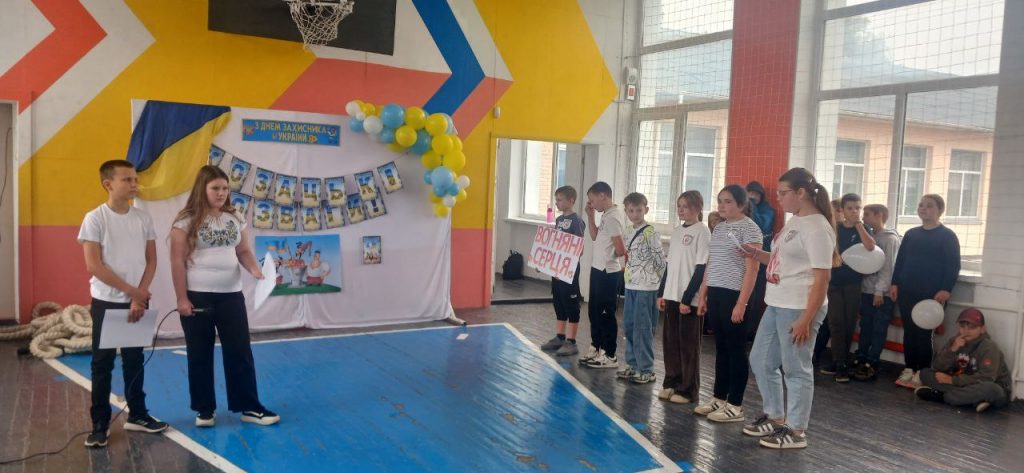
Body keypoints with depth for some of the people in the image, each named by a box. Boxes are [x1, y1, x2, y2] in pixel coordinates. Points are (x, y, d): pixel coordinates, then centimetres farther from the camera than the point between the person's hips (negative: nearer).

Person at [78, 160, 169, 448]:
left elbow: (151, 260, 5)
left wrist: (140, 296, -7)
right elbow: (94, 265, -13)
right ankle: (100, 424, 11)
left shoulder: (143, 218, 3)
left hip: (138, 302, 4)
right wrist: (131, 291, -12)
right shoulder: (95, 218, -9)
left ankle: (137, 415, 23)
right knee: (102, 363, 3)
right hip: (106, 302, -4)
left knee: (134, 360, 12)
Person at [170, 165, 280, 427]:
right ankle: (204, 409, 20)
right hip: (198, 297, -4)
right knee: (200, 355, 8)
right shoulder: (186, 221, -7)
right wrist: (181, 298, -12)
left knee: (240, 352, 6)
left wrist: (254, 269, -11)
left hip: (231, 295, 4)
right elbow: (178, 261, -8)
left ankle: (249, 407, 13)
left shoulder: (236, 219, 7)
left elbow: (243, 251, 11)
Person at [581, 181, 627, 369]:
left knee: (606, 314, 0)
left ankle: (610, 356, 10)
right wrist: (590, 216, 7)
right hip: (598, 270, 9)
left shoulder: (613, 217, -20)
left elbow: (620, 250, -24)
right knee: (594, 311, 18)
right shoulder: (607, 215, 8)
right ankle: (596, 347, 31)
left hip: (608, 273, -9)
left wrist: (610, 256, -3)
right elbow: (595, 237, 17)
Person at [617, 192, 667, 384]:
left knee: (643, 328, -3)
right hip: (630, 285, 8)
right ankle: (632, 364, 26)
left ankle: (646, 370, 6)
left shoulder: (650, 233, -14)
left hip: (646, 287, -8)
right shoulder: (630, 231, 10)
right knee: (628, 326, 14)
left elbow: (661, 259, -14)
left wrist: (656, 279, -7)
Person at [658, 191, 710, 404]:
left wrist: (687, 298, -16)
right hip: (672, 295, 7)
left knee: (688, 344, 1)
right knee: (670, 340, 10)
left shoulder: (702, 231, -9)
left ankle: (688, 389, 10)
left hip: (690, 298, -7)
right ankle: (671, 383, 22)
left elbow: (701, 268, -13)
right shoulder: (676, 231, 13)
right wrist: (662, 293, 12)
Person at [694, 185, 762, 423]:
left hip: (734, 295, -7)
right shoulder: (719, 228, 14)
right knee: (721, 349, 13)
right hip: (715, 294, 7)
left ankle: (735, 406, 8)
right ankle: (719, 398, 22)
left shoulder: (749, 228, -9)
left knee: (736, 350, 0)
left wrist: (741, 303, -19)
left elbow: (752, 269, -14)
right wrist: (703, 295, 13)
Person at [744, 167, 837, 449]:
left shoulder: (817, 227, -15)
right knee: (760, 361, 16)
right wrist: (759, 255, 8)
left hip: (799, 308, -10)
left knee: (795, 369, 1)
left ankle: (796, 431, 15)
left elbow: (822, 277, -19)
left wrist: (807, 319, -22)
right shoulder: (794, 222, 13)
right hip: (776, 304, 10)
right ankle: (774, 418, 31)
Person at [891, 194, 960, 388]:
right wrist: (895, 283, 6)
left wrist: (946, 289, -16)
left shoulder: (947, 236, -2)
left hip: (931, 294, -5)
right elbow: (900, 260, 15)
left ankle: (922, 373, 6)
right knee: (909, 331, 7)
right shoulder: (911, 234, 13)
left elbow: (953, 266, -7)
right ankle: (909, 369, 15)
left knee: (923, 333, -2)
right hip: (907, 292, 5)